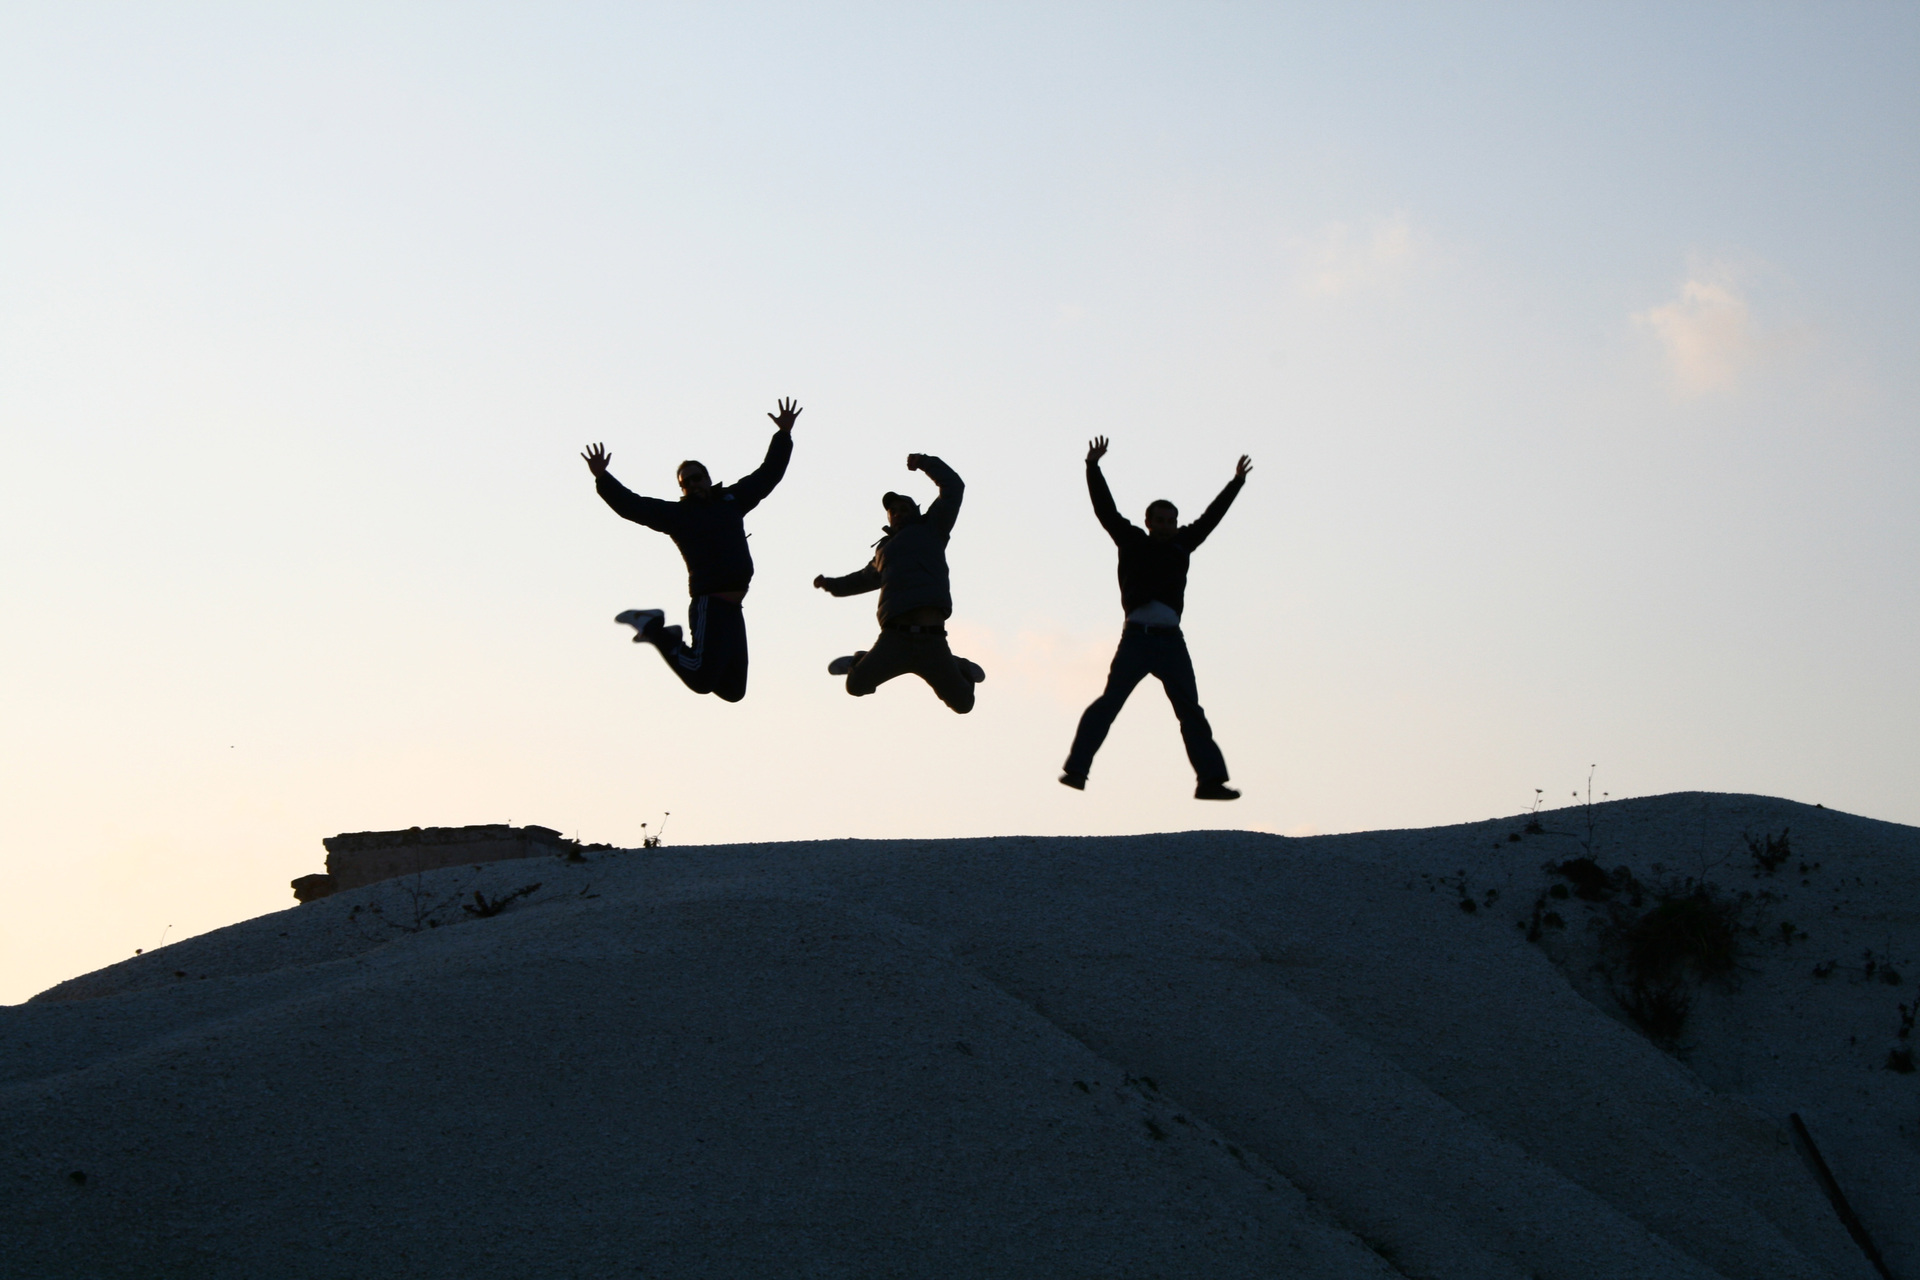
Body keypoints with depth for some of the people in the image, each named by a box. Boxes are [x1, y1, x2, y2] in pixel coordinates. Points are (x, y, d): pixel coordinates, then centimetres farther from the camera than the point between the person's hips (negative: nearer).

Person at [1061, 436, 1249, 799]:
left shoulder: (1180, 545, 16)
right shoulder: (1132, 542, 9)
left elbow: (1210, 517, 26)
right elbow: (1105, 508, 5)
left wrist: (1237, 483, 32)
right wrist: (1093, 468, 0)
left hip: (1170, 640, 4)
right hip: (1137, 636, -4)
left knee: (1190, 711, 3)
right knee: (1109, 702, -11)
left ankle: (1210, 779, 2)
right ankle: (1077, 768, -13)